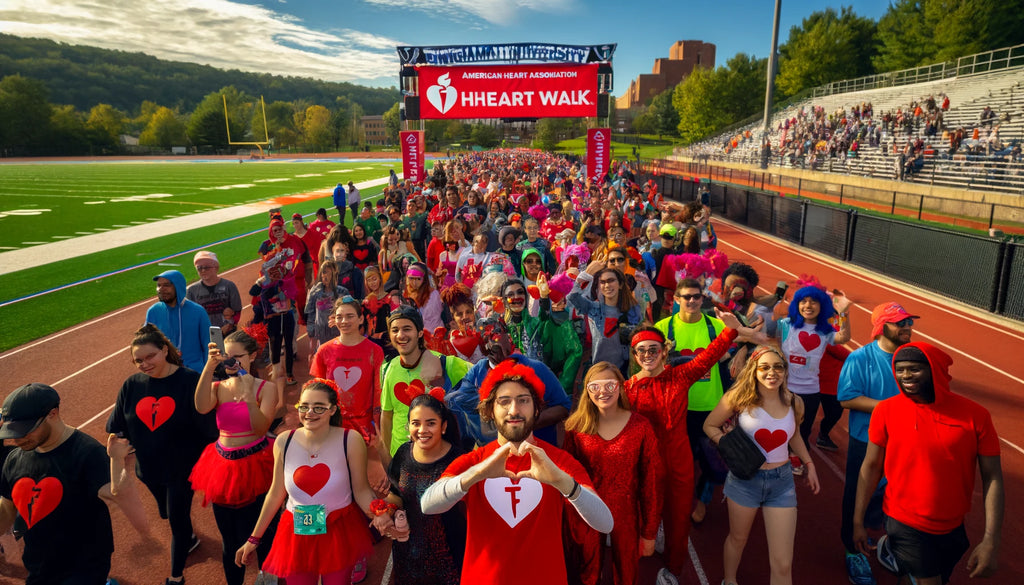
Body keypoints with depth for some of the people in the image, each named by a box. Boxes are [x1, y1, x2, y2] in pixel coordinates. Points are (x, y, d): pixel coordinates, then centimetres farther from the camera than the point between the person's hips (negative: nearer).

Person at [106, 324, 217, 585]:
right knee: (168, 513, 27)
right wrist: (116, 474, -3)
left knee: (178, 520, 8)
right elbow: (117, 433, -2)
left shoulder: (190, 381, -22)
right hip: (149, 468, 6)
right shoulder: (131, 385, -7)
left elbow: (210, 428, -19)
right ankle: (190, 538, 58)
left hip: (183, 468, -5)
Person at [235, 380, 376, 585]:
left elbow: (361, 491, -11)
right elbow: (276, 494, 3)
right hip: (297, 533, 2)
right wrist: (254, 538, 8)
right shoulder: (284, 442, -8)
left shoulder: (350, 440, -16)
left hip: (340, 532, -2)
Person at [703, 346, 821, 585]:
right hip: (745, 478, -2)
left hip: (782, 481, 2)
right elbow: (710, 425, -3)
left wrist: (809, 464, 12)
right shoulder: (739, 397, -13)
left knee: (782, 564, 0)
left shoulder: (794, 402, -2)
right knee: (738, 538, 21)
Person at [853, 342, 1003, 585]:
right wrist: (858, 522, -3)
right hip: (904, 521, -2)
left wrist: (990, 541, -12)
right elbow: (871, 467, -7)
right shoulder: (886, 410, -13)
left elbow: (992, 478, -7)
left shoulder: (975, 415, -12)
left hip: (953, 527, 2)